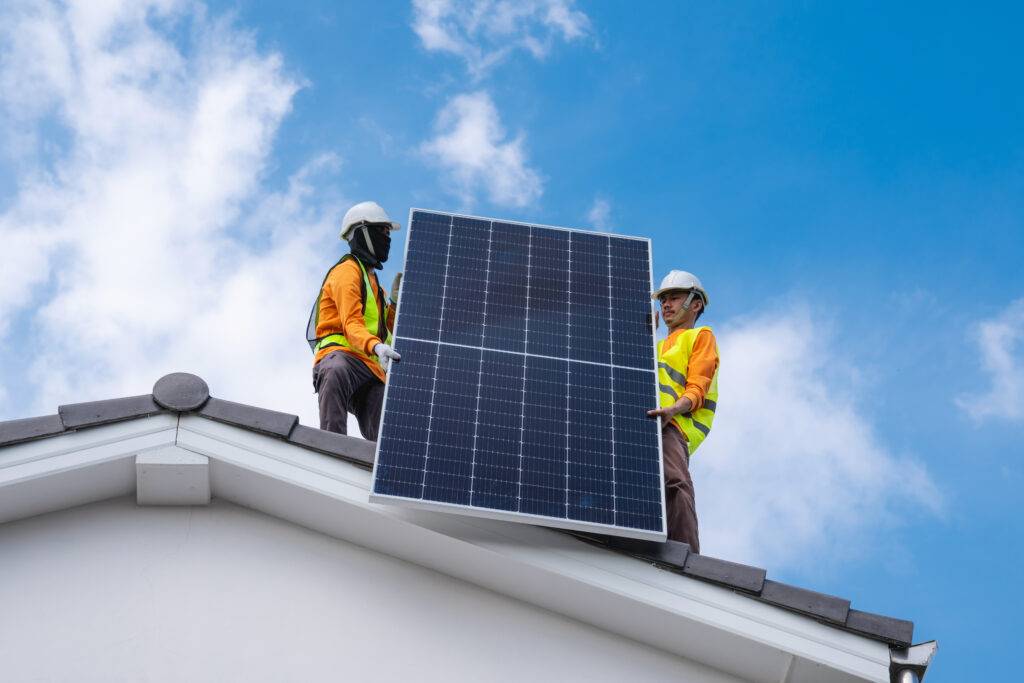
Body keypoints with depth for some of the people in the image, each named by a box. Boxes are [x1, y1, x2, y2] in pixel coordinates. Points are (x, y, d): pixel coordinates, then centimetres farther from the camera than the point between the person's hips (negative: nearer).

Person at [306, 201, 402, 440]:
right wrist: (376, 347, -34)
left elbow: (387, 332, 29)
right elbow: (352, 325, -13)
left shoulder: (371, 280, 34)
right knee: (337, 372, -46)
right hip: (342, 354, -9)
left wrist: (394, 302, 12)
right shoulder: (347, 271, 4)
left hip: (371, 371, 9)